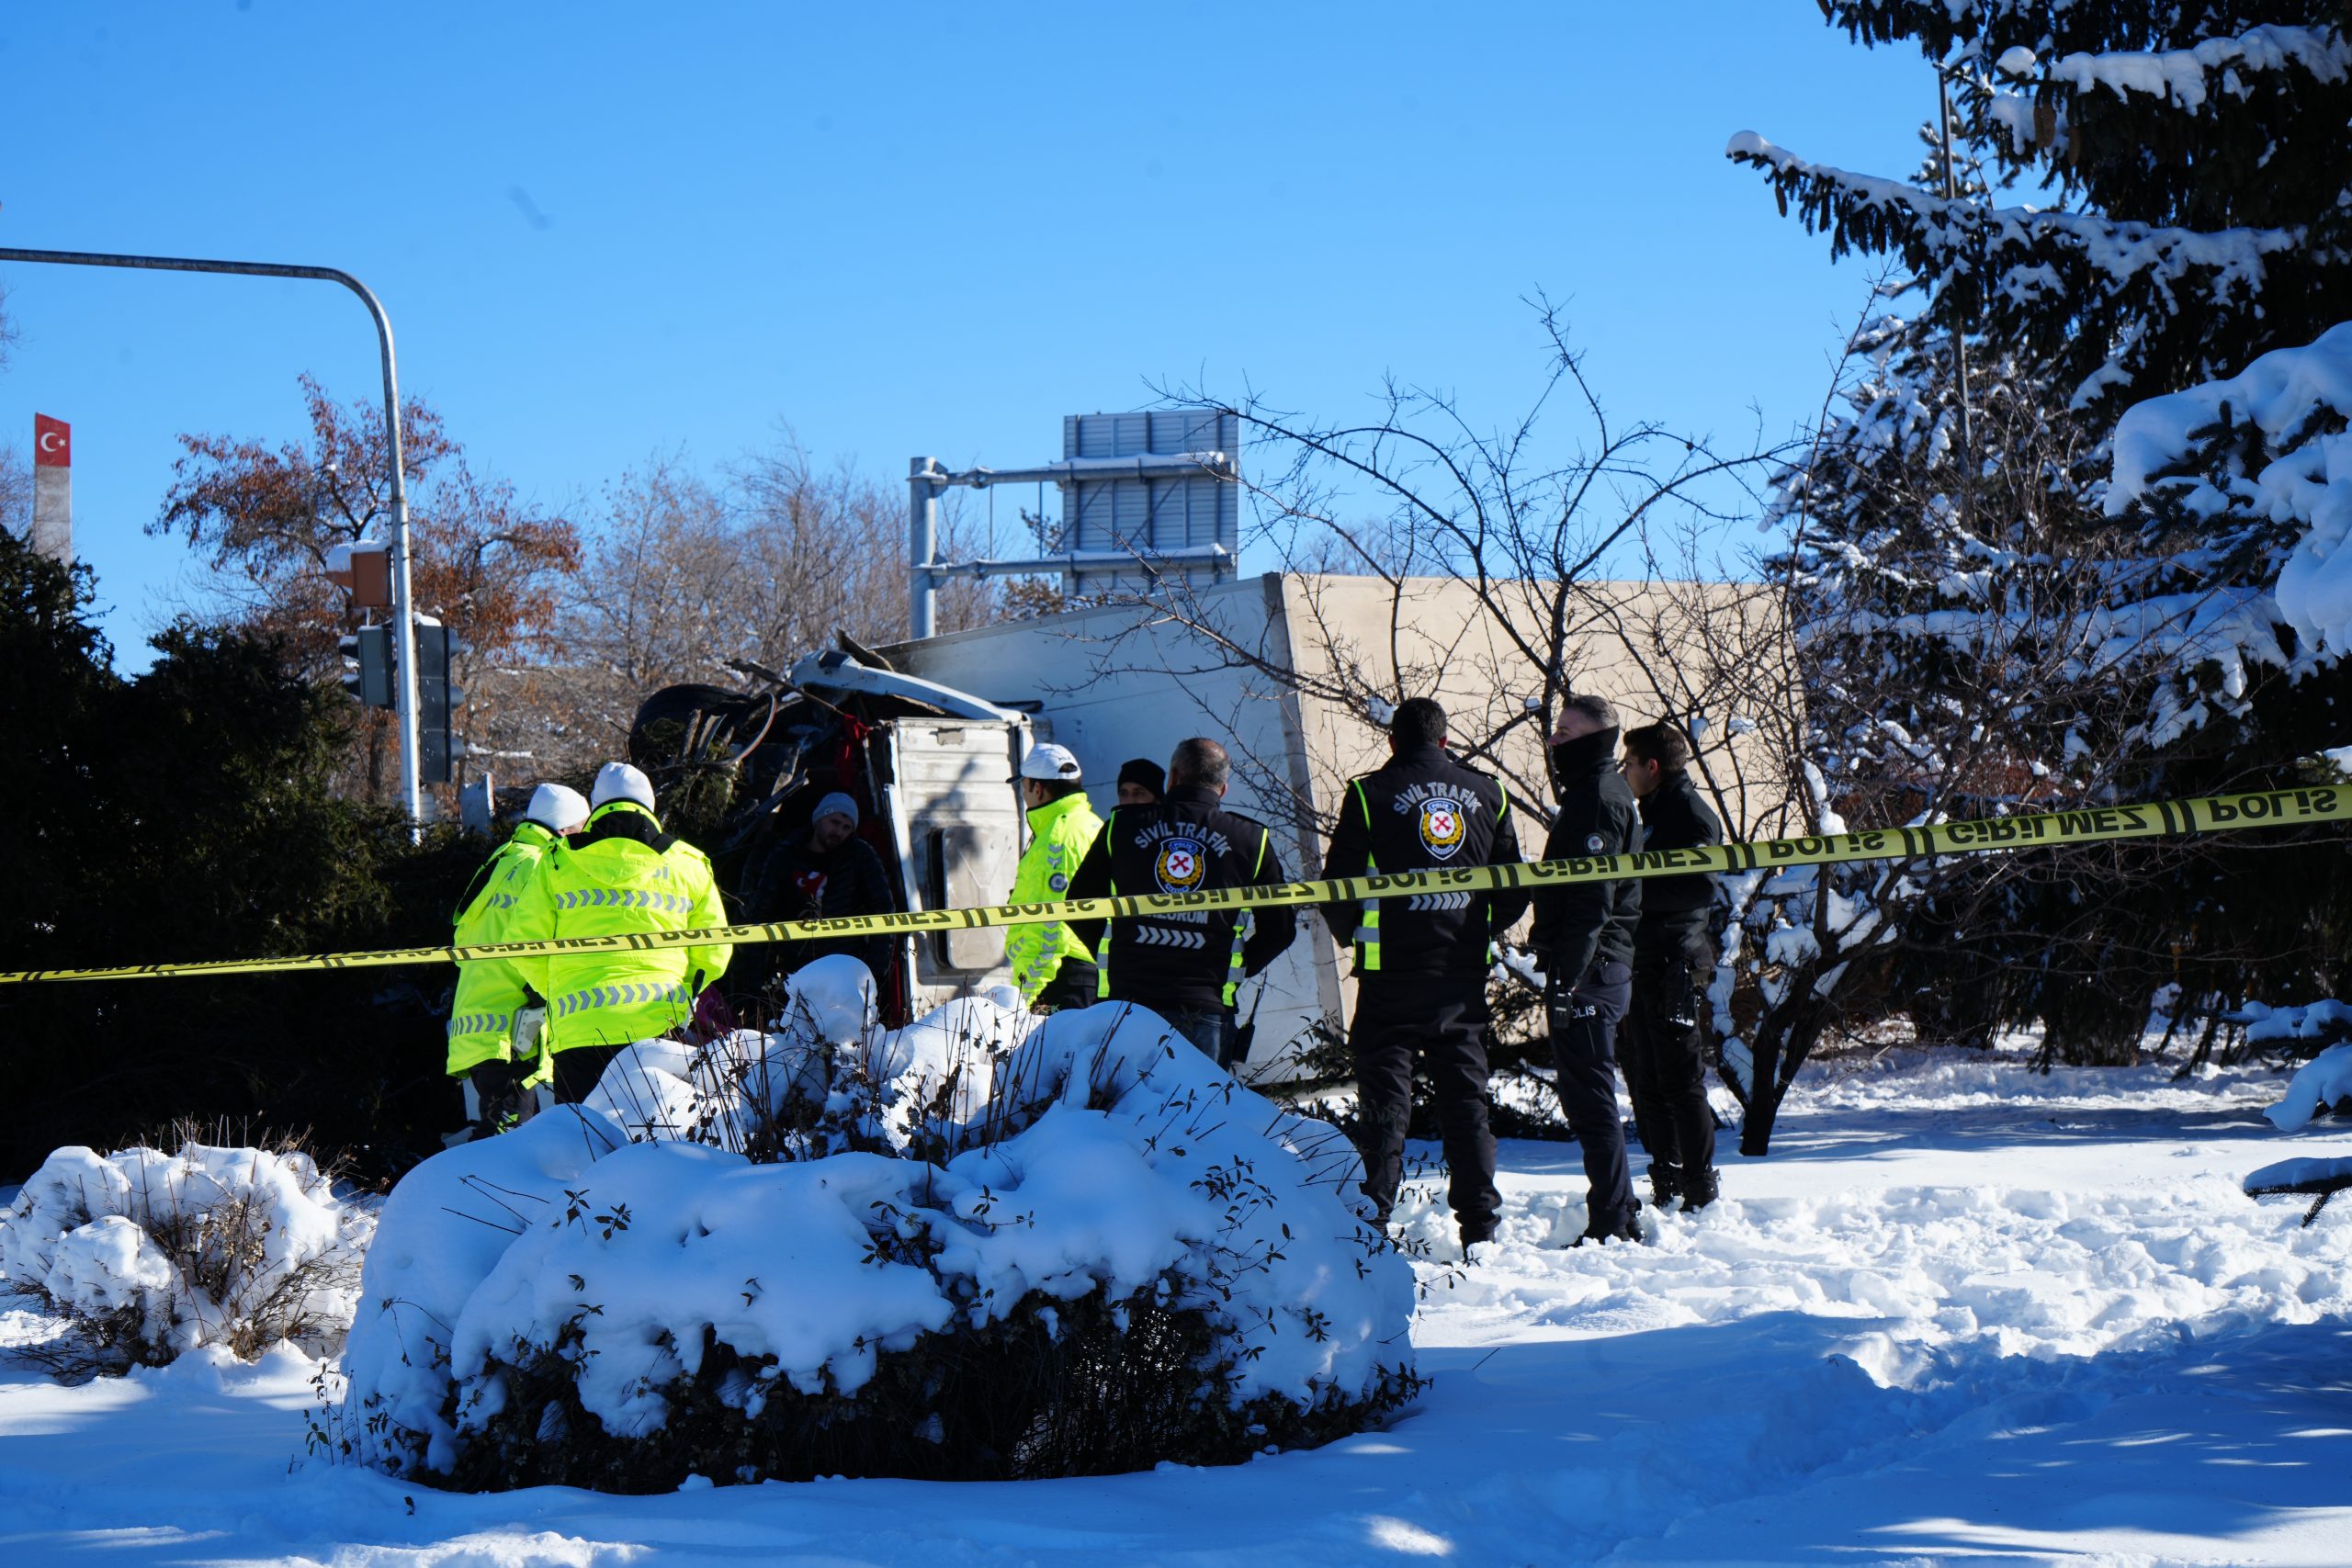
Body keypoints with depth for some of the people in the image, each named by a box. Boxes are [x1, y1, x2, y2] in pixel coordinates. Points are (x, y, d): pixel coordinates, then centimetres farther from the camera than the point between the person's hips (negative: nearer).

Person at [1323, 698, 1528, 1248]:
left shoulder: (1371, 793, -4)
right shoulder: (1486, 794, 8)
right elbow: (1514, 891, 12)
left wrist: (1354, 933, 16)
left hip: (1392, 974, -3)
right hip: (1465, 975, 3)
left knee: (1386, 1100, 0)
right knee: (1466, 1100, 8)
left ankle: (1375, 1219, -5)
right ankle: (1480, 1227, 6)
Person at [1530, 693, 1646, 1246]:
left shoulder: (1599, 798, -14)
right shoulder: (1600, 792, 18)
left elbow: (1591, 900, -21)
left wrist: (1568, 979, -24)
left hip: (1587, 971, -11)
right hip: (1606, 967, 11)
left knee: (1589, 1099, -8)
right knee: (1587, 1096, 16)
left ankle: (1611, 1225, -6)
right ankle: (1618, 1218, 21)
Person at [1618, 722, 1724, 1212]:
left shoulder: (1691, 814, -8)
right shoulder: (1651, 813, 21)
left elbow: (1701, 889, -21)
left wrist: (1633, 891, -21)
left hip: (1671, 965, -10)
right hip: (1643, 964, 10)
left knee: (1680, 1080, -8)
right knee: (1645, 1081, 12)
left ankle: (1701, 1193, -5)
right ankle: (1666, 1188, 19)